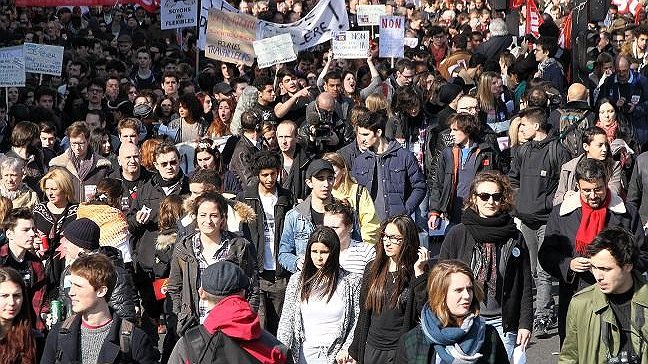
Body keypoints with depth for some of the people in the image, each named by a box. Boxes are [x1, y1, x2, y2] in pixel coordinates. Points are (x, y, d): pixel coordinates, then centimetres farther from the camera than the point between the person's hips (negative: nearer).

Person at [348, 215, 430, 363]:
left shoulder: (415, 273, -8)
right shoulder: (372, 269, 5)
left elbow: (425, 312, -20)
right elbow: (363, 315, 10)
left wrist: (419, 272, -22)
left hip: (402, 351, -4)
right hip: (372, 349, 4)